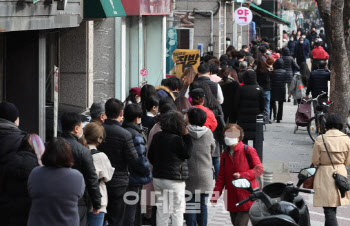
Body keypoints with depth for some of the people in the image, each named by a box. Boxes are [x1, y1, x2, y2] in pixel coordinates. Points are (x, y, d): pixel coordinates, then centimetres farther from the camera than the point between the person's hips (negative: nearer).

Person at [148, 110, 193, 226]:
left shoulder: (156, 137, 3)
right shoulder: (177, 139, -19)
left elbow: (150, 157, 12)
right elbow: (187, 154, -7)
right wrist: (187, 136, -5)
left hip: (158, 178, 6)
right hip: (174, 180, -6)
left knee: (161, 209, 13)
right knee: (177, 211, 2)